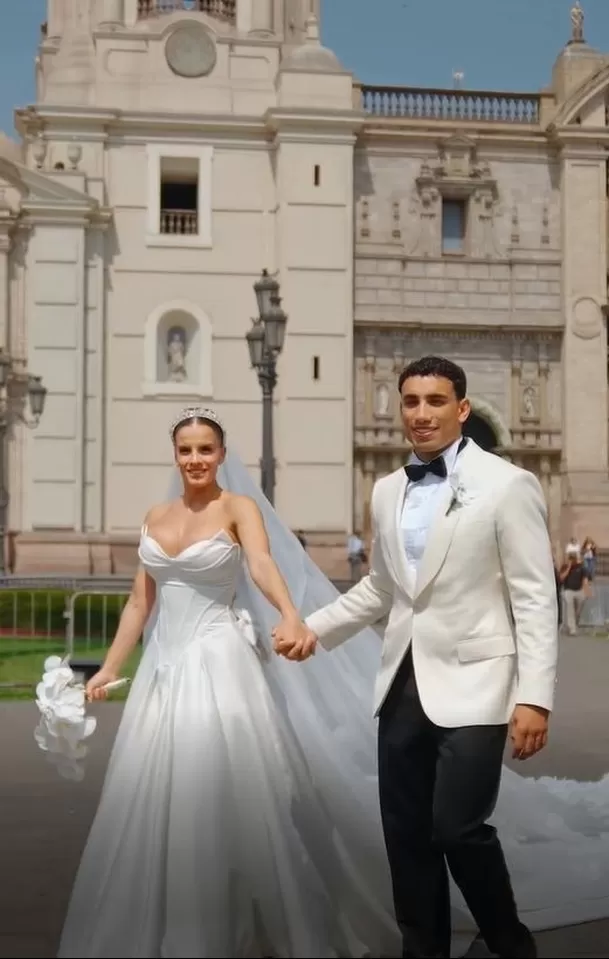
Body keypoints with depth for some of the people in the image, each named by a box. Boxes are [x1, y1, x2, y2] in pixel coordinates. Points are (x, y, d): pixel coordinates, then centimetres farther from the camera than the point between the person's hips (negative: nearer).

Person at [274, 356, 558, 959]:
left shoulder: (507, 485, -6)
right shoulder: (387, 491, 10)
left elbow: (535, 599, -9)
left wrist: (534, 696, -15)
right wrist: (313, 628, 9)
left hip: (470, 685, -6)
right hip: (403, 685, 6)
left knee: (459, 829, -10)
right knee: (407, 834, 9)